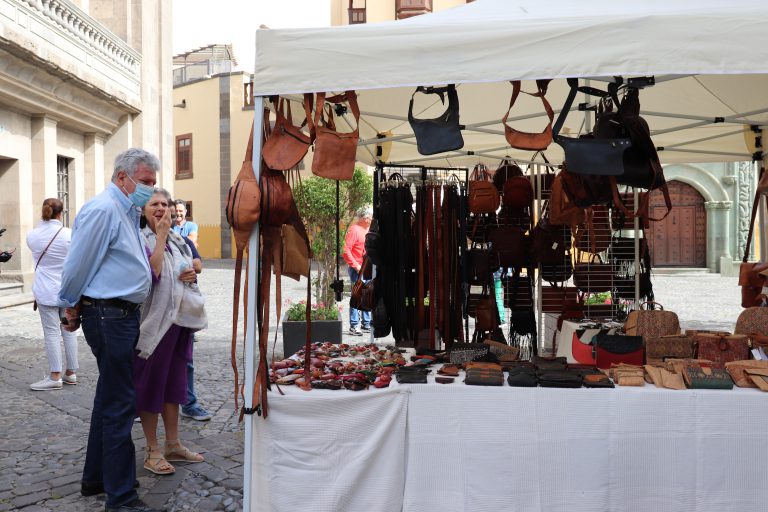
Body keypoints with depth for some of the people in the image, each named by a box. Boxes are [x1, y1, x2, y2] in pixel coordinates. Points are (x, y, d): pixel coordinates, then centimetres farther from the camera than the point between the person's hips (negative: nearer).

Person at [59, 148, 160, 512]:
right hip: (108, 315, -10)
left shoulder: (127, 213, 16)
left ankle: (96, 478, 33)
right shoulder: (103, 210, -15)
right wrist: (71, 308, -4)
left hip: (121, 314, 10)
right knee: (119, 403, -5)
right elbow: (78, 264, -13)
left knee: (110, 398, 18)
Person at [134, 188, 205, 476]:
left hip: (178, 320, 7)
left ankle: (173, 445, 26)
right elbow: (151, 273, -24)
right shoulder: (141, 239, -10)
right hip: (153, 322, -7)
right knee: (150, 384, 3)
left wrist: (192, 275, -1)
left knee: (173, 382, 14)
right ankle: (152, 451, 14)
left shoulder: (178, 240, 11)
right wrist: (160, 236, -19)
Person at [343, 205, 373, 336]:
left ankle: (367, 324, 21)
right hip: (358, 269, -8)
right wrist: (356, 266, -20)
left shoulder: (368, 229, 15)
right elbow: (346, 251, -17)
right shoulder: (354, 230, -11)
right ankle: (354, 326, -3)